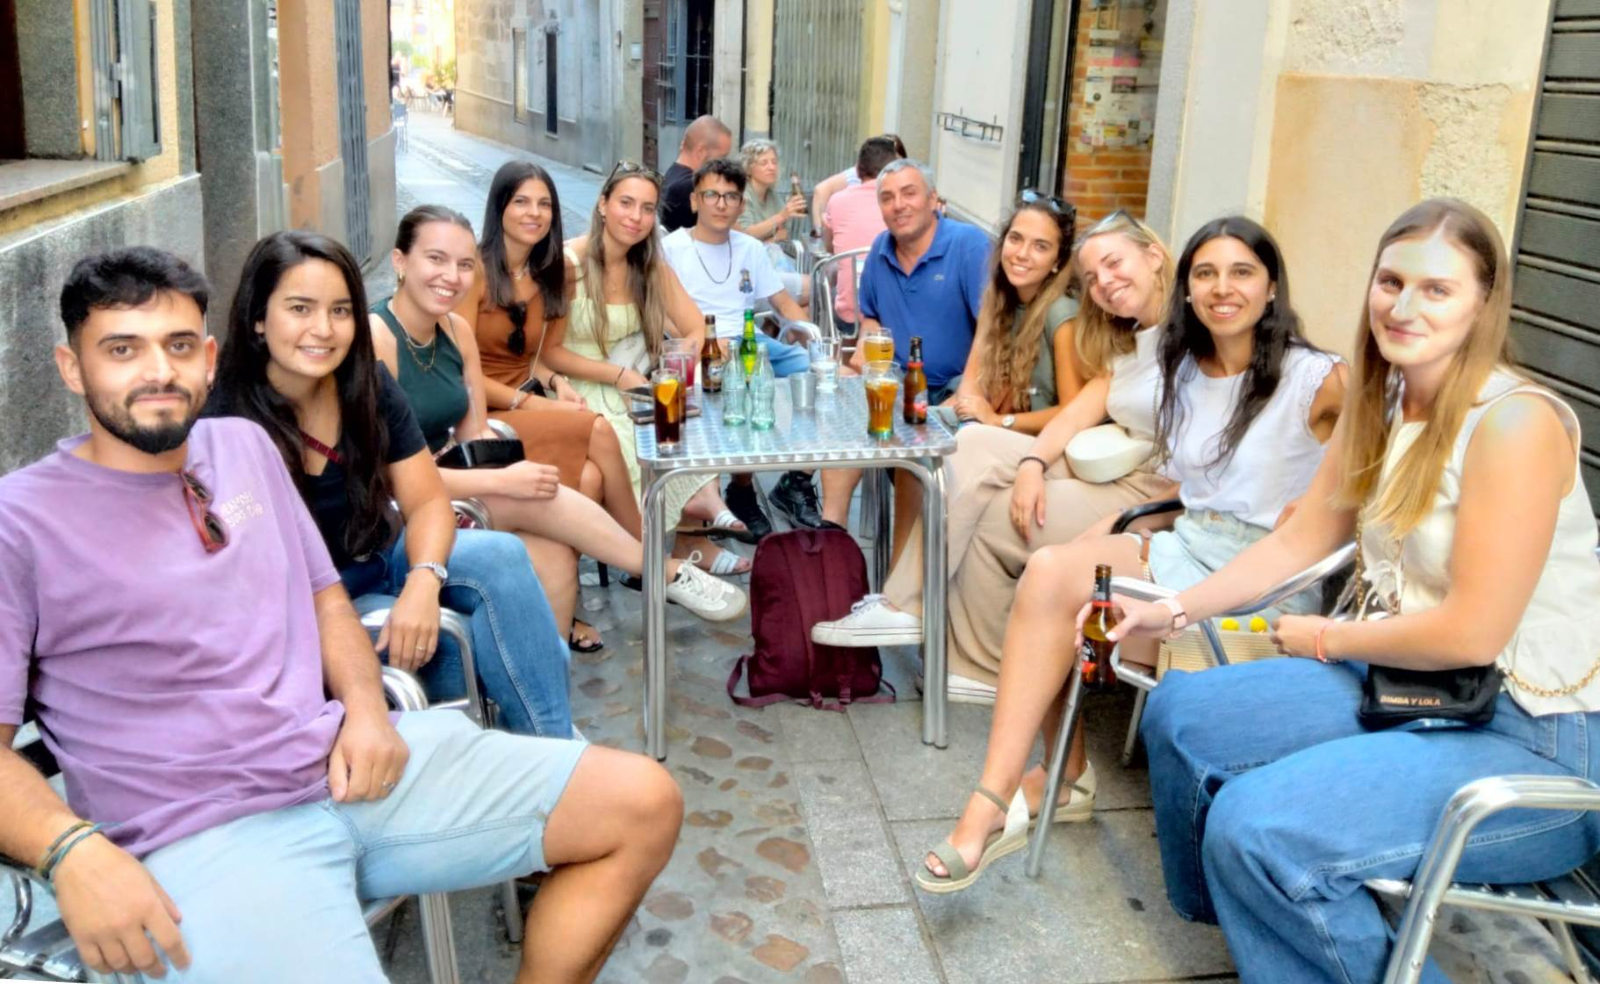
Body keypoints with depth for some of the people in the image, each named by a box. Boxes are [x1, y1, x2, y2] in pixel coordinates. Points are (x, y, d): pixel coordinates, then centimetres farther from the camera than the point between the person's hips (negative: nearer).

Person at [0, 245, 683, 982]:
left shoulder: (244, 445, 15)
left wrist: (366, 710, 1)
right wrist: (73, 850, -24)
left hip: (352, 761, 6)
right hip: (209, 832, -6)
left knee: (643, 804, 0)